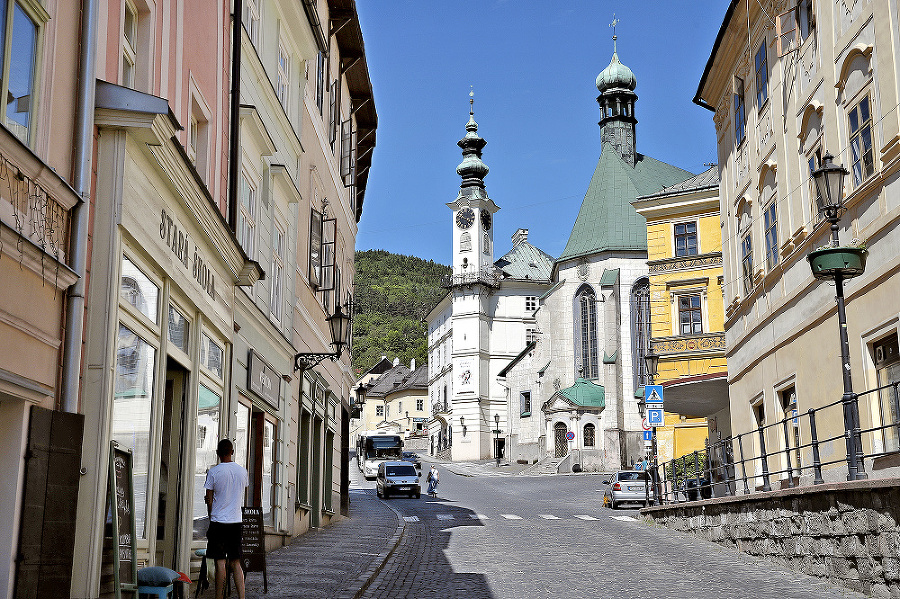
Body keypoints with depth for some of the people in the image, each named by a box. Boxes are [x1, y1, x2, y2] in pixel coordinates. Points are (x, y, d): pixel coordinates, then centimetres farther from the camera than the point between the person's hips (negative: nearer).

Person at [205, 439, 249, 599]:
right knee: (235, 562, 9)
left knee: (220, 562, -1)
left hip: (218, 521, -4)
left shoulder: (214, 472, -8)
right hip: (236, 521, 4)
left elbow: (209, 500, -3)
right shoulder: (242, 471, 4)